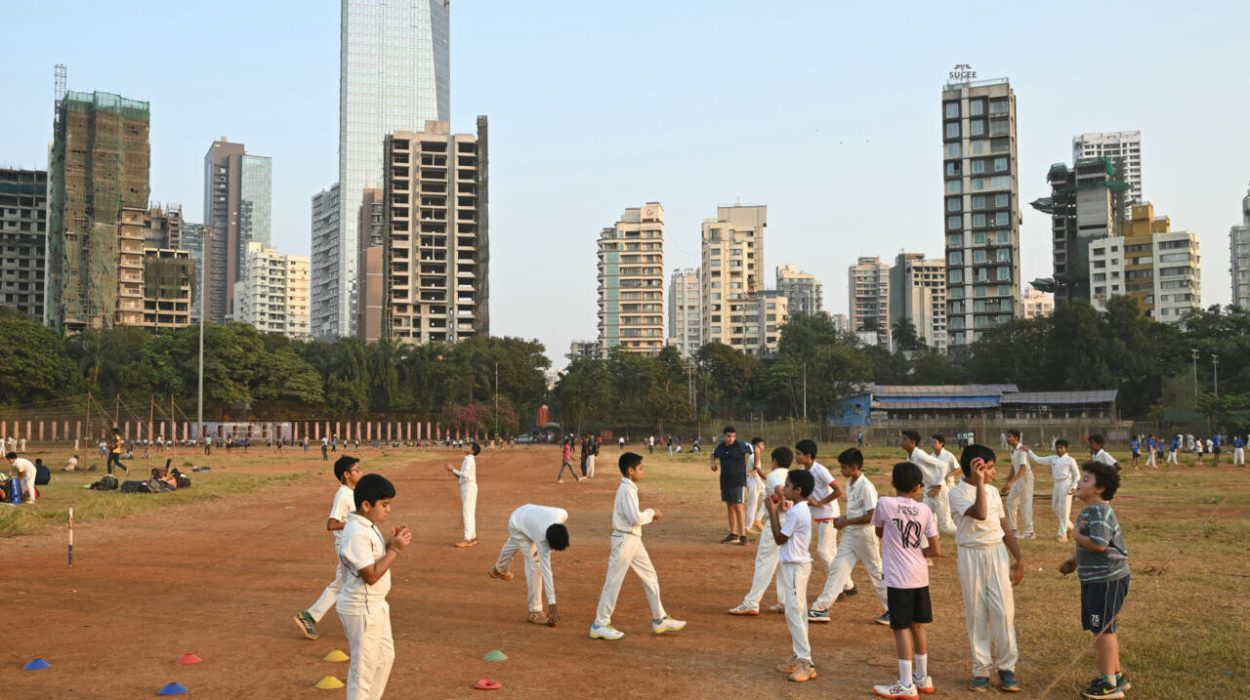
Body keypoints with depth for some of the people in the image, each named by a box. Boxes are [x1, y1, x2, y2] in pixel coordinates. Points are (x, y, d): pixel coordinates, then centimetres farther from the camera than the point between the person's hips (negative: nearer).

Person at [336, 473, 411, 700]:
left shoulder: (367, 526, 6)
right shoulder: (357, 533, -25)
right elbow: (371, 575, -26)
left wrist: (390, 542, 0)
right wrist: (395, 549, -22)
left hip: (375, 605, 10)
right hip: (361, 610, -10)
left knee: (385, 657, 22)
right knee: (364, 667, 1)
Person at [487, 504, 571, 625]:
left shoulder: (562, 515, -37)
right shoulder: (542, 540, -44)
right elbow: (546, 571, -43)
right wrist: (552, 604, -43)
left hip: (528, 513, 6)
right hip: (517, 524, -6)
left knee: (514, 545, 36)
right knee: (535, 565, -17)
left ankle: (500, 569, 67)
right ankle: (535, 611, -9)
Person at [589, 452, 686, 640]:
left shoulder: (629, 488, 12)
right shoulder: (626, 489, -18)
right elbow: (635, 518, -24)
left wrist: (650, 515, 6)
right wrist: (651, 512, -9)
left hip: (633, 539, 10)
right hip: (624, 539, -10)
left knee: (649, 576, 14)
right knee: (614, 582, -3)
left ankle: (659, 619, 22)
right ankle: (600, 625, 5)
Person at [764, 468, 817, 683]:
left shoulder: (796, 512, -20)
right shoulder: (801, 509, 11)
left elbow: (779, 539, -14)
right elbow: (784, 534, 16)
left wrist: (773, 512, -11)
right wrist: (777, 510, 9)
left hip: (795, 566, -11)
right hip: (797, 565, 11)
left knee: (794, 613, -9)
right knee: (797, 612, 15)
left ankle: (806, 663, -7)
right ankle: (799, 657, 22)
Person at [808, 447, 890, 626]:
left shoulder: (866, 487, -20)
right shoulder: (850, 483, 7)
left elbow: (871, 516, -23)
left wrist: (846, 522, -19)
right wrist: (842, 519, 3)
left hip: (865, 535, -8)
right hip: (850, 534, 9)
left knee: (876, 572, 4)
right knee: (837, 569, 5)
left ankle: (892, 609, 20)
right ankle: (821, 608, 5)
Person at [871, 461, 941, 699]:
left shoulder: (885, 503, -8)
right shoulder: (924, 510, 2)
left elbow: (879, 532, 10)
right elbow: (936, 550, 3)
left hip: (898, 577, -5)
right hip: (920, 576, 5)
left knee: (902, 628, 0)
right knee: (918, 625, 16)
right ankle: (923, 679, 27)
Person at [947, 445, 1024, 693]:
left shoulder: (993, 491, 7)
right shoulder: (957, 493, -11)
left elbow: (1004, 527, 13)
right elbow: (980, 514, -28)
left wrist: (1019, 558, 13)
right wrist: (979, 482, -24)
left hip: (997, 553, 4)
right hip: (972, 556, -4)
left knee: (1003, 611, 1)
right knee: (976, 614, 4)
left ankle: (1006, 668, 11)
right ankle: (981, 669, 13)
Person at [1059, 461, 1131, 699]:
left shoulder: (1099, 511, -20)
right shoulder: (1089, 511, 12)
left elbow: (1098, 544, -31)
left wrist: (1076, 536, -15)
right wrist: (1073, 561, 11)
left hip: (1107, 579, -10)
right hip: (1094, 579, 10)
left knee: (1103, 629, -2)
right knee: (1102, 629, 18)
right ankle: (1116, 674, 31)